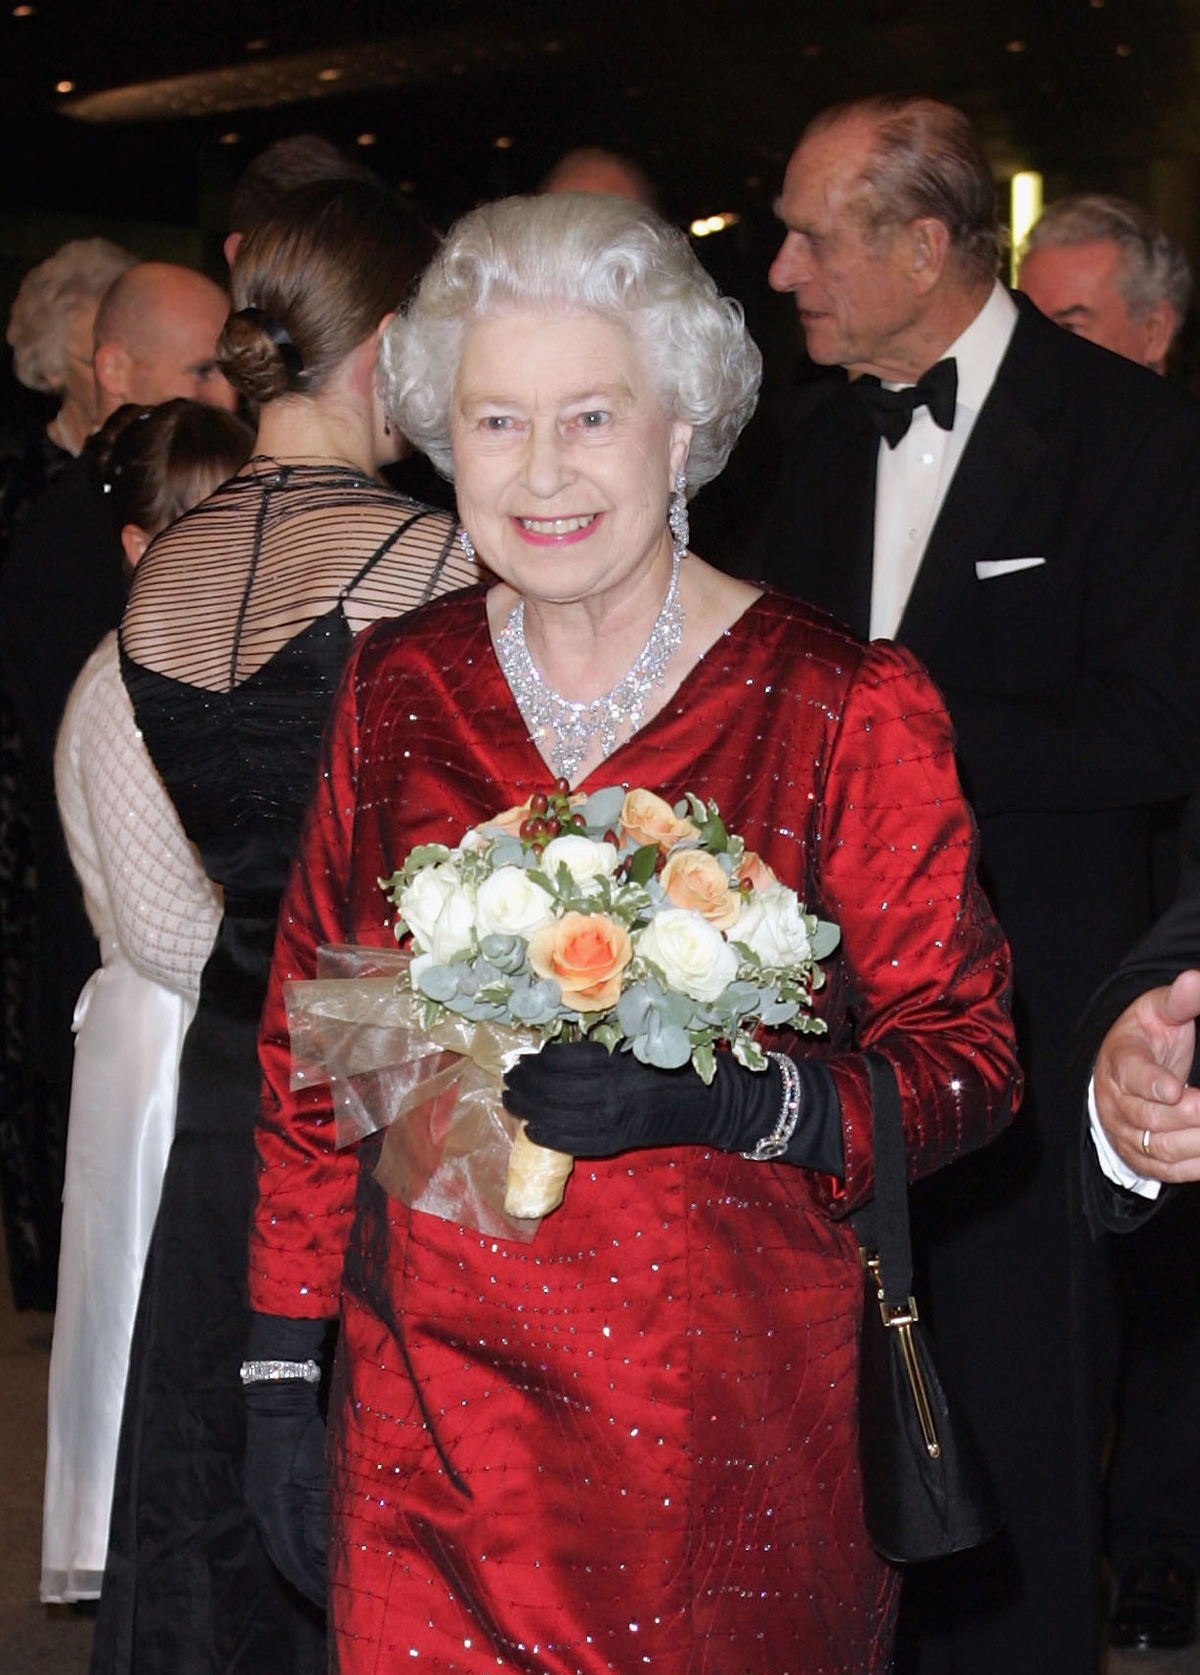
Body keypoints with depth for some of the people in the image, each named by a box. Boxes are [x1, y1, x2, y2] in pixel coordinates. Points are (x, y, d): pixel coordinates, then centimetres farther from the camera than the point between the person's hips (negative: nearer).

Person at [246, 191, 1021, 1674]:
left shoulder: (845, 707, -8)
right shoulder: (397, 687, 3)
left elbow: (965, 1058, -7)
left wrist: (724, 1096, -25)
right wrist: (280, 1373, 6)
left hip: (733, 1429, -2)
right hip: (431, 1413, 3)